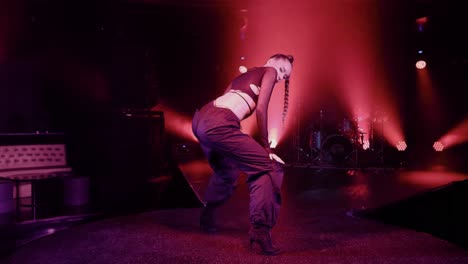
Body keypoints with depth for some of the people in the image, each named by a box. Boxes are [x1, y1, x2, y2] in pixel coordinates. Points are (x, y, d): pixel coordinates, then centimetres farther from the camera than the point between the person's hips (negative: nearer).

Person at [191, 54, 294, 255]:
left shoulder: (244, 75, 33)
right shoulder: (269, 71, 13)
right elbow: (261, 109, 0)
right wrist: (265, 145, 5)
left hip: (200, 119, 9)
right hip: (218, 124, -9)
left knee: (227, 171, 32)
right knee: (268, 167, -3)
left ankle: (207, 218, 45)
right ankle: (260, 229, -12)